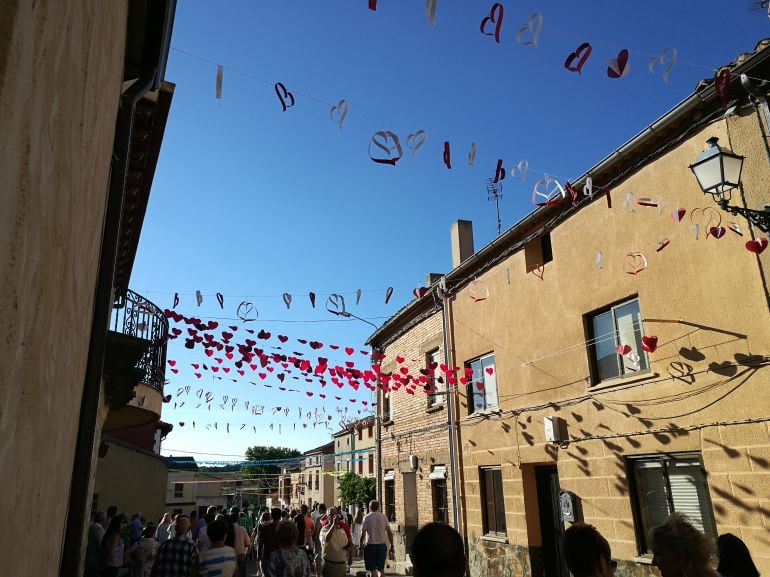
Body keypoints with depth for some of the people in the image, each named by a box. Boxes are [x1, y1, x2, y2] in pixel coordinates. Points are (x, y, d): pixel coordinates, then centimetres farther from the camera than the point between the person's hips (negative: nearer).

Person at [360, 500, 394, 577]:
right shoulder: (383, 517, 1)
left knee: (373, 570, 3)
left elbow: (363, 534, -9)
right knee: (381, 568, 16)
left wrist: (360, 545, 4)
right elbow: (389, 532, 2)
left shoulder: (367, 518, -7)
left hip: (370, 545, -3)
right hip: (382, 545, 3)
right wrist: (391, 545, 9)